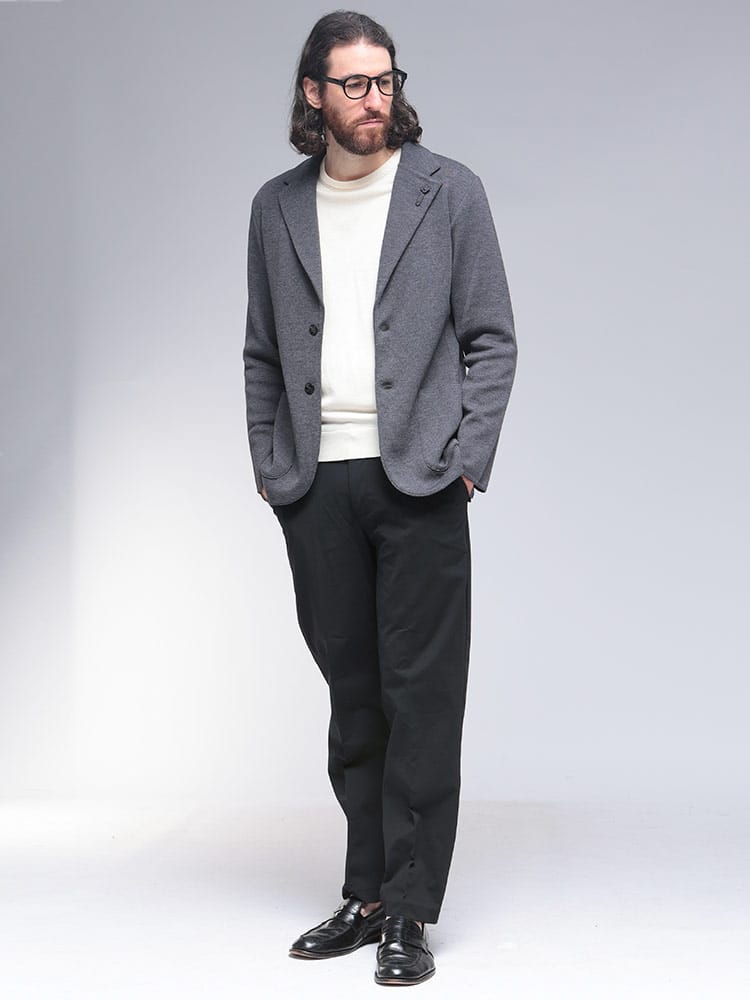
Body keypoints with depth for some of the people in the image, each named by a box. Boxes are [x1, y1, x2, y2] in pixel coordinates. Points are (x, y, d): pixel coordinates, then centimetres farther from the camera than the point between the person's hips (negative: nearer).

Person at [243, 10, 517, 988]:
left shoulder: (449, 190, 4)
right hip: (316, 485, 3)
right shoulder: (277, 207, 12)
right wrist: (269, 464, 6)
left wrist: (467, 459, -7)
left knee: (422, 695, -3)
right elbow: (263, 351, 16)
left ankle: (410, 912, 5)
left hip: (418, 478, -3)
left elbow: (492, 338, 2)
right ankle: (366, 894, 20)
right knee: (353, 696, 9)